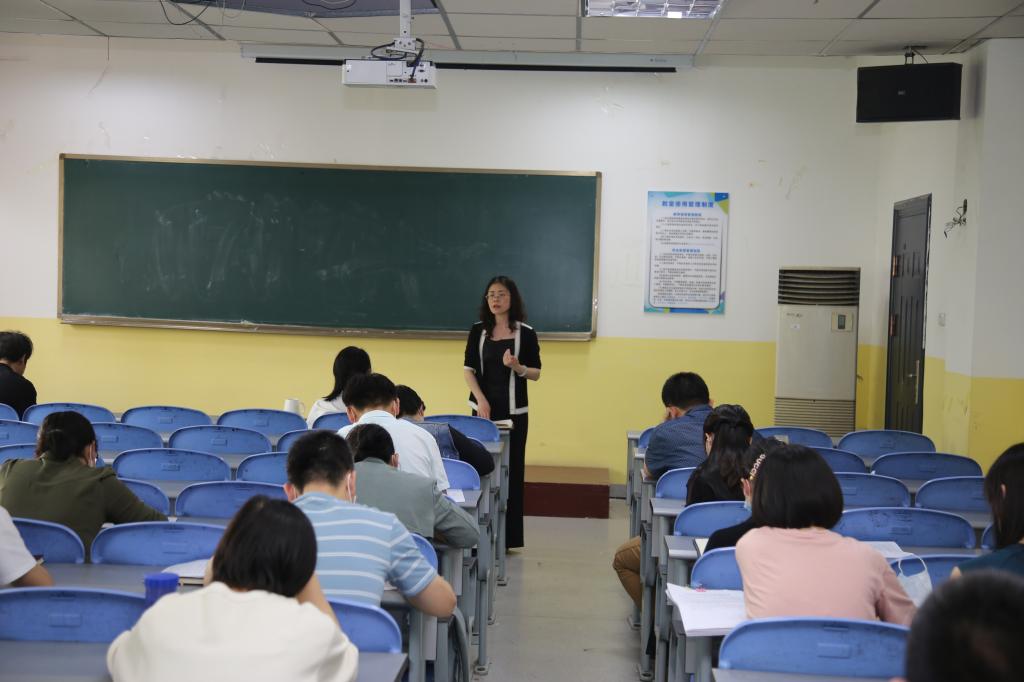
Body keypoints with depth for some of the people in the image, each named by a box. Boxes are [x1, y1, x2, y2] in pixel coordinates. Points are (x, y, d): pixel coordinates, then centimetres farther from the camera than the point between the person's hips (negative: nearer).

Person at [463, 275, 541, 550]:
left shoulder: (526, 333, -1)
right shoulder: (478, 331, 4)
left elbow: (536, 373, 2)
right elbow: (468, 369, 1)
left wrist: (517, 367, -19)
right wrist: (481, 400, -12)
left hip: (514, 411, -1)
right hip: (484, 408, 1)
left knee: (511, 471, -1)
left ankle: (507, 536, 6)